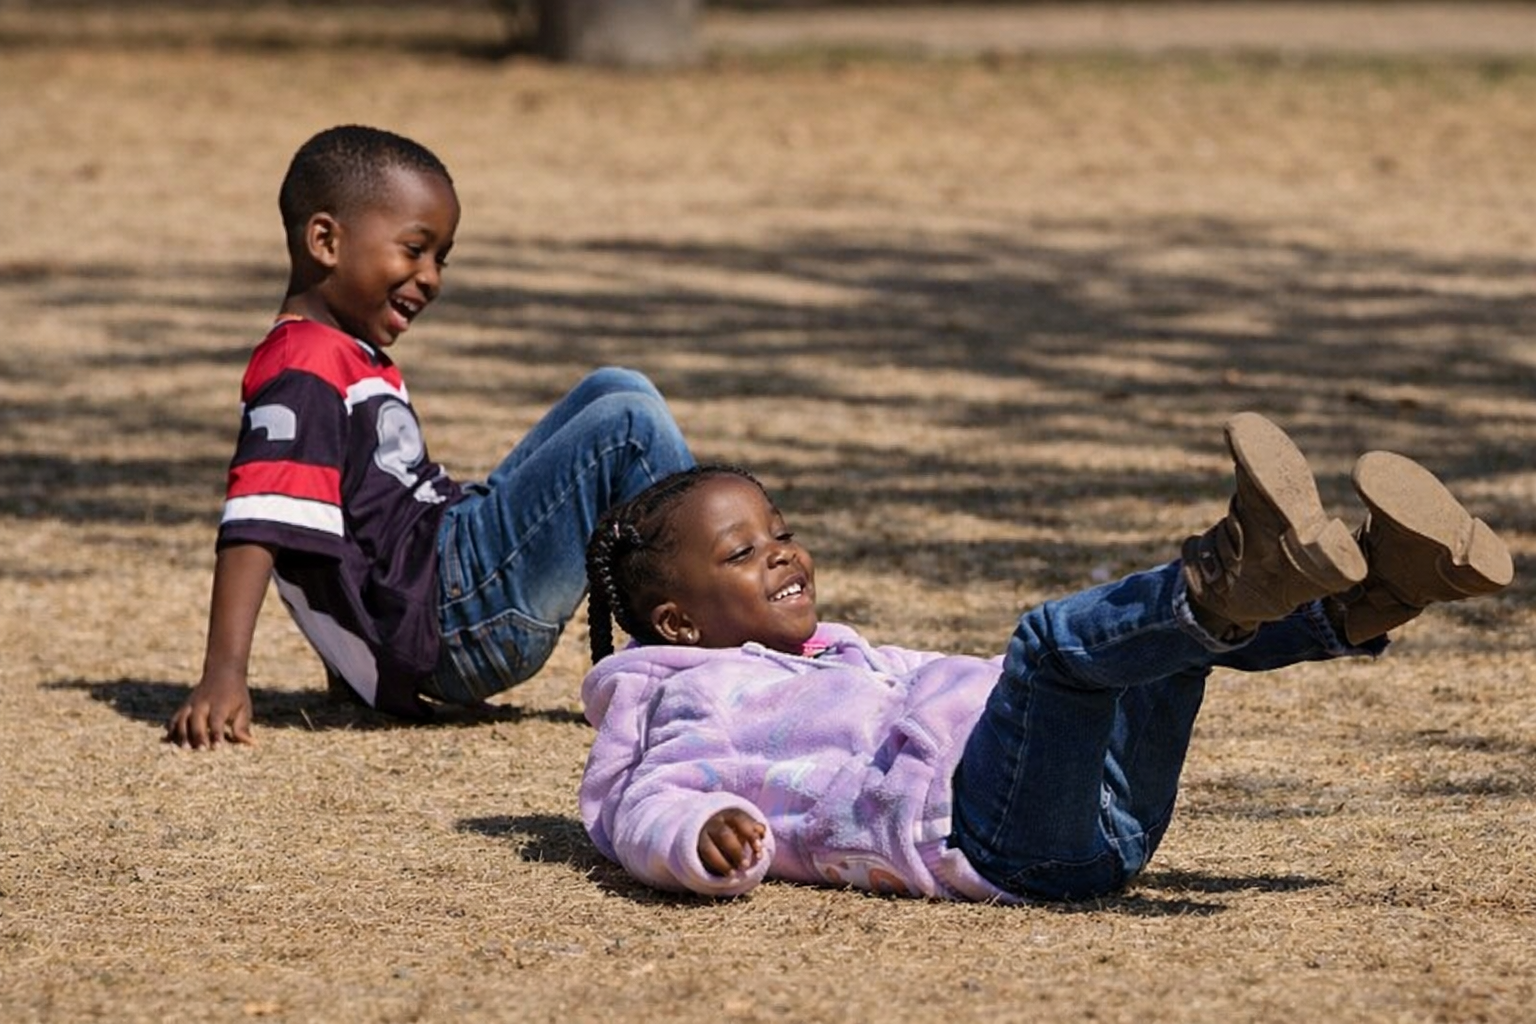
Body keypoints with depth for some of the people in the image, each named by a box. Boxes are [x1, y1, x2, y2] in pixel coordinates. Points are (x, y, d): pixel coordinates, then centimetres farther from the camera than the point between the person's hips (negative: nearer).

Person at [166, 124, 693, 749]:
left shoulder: (356, 363, 21)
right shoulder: (304, 374, -12)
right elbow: (257, 524, -23)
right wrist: (224, 674, -33)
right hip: (455, 613, -11)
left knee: (614, 391, 15)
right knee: (629, 426, -12)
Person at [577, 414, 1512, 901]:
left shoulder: (840, 660, 38)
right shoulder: (703, 699, 13)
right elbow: (651, 804, -3)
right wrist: (701, 836, -29)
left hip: (1100, 822, 9)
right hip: (981, 833, -9)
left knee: (1182, 611, 1)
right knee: (1056, 639, -29)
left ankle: (1362, 605, -26)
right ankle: (1236, 581, -55)